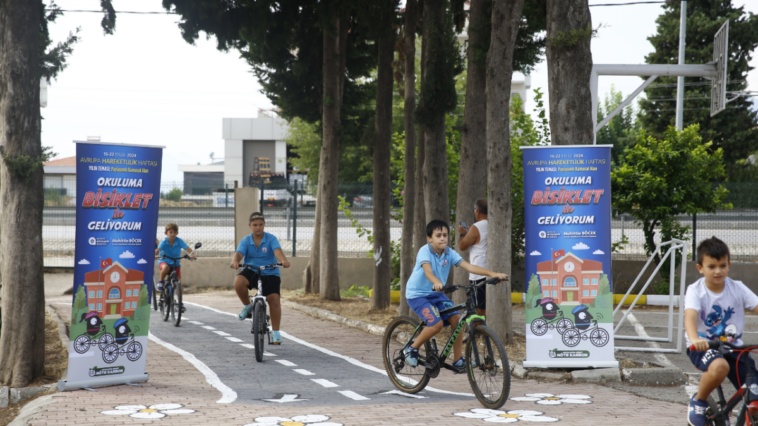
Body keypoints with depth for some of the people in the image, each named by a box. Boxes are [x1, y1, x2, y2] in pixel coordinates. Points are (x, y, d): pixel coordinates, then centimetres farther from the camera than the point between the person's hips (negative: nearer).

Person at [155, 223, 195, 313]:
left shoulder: (179, 241, -10)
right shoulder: (164, 242, -13)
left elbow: (187, 248, -20)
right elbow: (158, 250, -27)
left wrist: (191, 254, -39)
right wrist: (155, 253, -50)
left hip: (175, 263, 2)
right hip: (164, 261, -2)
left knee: (179, 281, -7)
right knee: (166, 267, -39)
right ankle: (161, 282, -12)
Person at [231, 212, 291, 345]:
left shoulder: (271, 239, -3)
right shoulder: (246, 241, 1)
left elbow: (277, 251, -21)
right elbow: (238, 254, -15)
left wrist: (283, 260, -44)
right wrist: (235, 261, -40)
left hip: (270, 274, -1)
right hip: (251, 272, 1)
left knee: (274, 299, -15)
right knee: (238, 282, -31)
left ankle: (276, 332, -2)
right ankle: (247, 306, -3)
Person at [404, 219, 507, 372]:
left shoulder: (449, 253, -5)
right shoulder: (425, 251, -19)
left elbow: (468, 266, -14)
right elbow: (428, 271, -37)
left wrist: (492, 274, -26)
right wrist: (436, 282, -59)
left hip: (436, 294, 6)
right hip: (417, 294, -6)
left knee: (457, 318, -13)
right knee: (437, 324, -24)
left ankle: (458, 360, -3)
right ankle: (412, 349, -1)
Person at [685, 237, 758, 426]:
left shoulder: (737, 288, -2)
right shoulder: (695, 290, -11)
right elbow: (690, 316, -27)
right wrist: (695, 339, -48)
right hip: (704, 346, -3)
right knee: (720, 366, -37)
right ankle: (698, 401, -9)